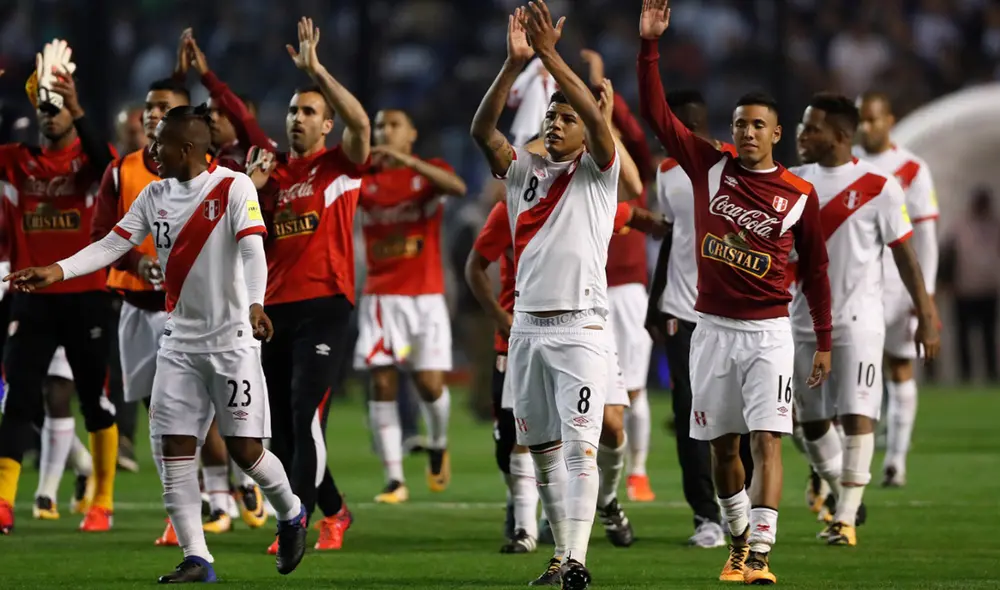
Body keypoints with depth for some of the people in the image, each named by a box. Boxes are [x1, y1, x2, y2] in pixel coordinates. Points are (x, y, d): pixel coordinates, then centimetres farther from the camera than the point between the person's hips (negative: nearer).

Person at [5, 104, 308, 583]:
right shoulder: (155, 196, 6)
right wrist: (57, 271, -11)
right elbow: (112, 245, 2)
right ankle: (196, 559, -2)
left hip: (231, 340, -6)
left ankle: (291, 514, 24)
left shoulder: (234, 188, -11)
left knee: (244, 447, -5)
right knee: (174, 447, -4)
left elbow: (252, 250, -22)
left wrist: (255, 303, -39)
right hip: (180, 341, 6)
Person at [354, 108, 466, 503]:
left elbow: (457, 187, -20)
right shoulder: (365, 178, 8)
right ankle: (394, 480, -6)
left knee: (430, 383, -8)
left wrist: (407, 160, -30)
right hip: (380, 297, 2)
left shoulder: (429, 171, 2)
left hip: (426, 296, -2)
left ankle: (438, 446, 24)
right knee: (382, 384, -7)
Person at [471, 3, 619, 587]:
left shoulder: (598, 172, 2)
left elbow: (596, 117, -16)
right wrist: (515, 63, -15)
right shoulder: (524, 171, 12)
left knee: (580, 446, -13)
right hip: (528, 325, 5)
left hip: (581, 326, -5)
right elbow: (482, 129, -3)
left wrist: (551, 55, -22)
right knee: (543, 448, 9)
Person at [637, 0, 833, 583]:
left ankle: (760, 555, -18)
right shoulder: (710, 168, 3)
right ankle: (739, 539, 27)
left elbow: (815, 271, 6)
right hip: (714, 328, 3)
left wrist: (824, 342, 6)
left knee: (767, 441, -12)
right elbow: (657, 114, 1)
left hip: (769, 331, -3)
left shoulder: (800, 196, -1)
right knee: (723, 444, 10)